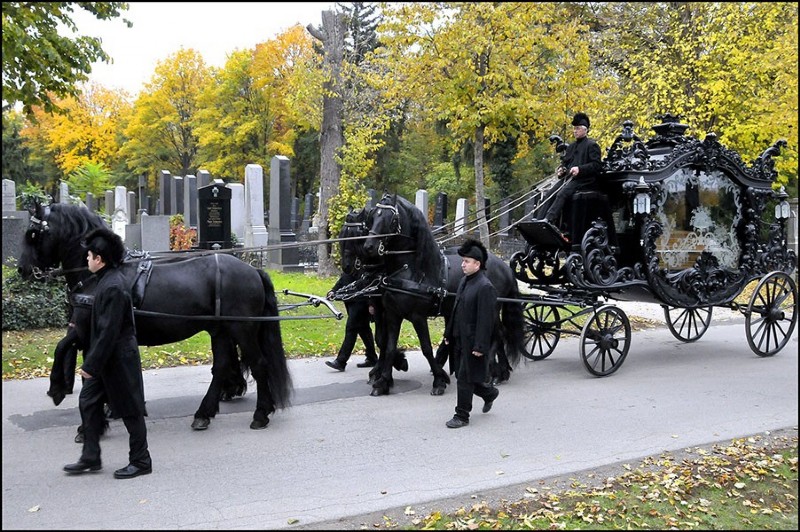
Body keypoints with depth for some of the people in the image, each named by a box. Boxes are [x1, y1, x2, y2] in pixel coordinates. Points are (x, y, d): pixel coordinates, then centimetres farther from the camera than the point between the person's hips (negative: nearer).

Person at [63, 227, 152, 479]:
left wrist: (91, 364, -21)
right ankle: (91, 458, 25)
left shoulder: (113, 287, -24)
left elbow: (108, 331, -25)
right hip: (107, 358, 10)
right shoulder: (108, 280, 8)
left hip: (118, 359, -10)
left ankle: (141, 461, 16)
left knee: (130, 410, 2)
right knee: (88, 402, 15)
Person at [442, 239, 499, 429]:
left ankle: (462, 416, 11)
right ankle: (489, 393, 40)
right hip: (459, 340, 9)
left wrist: (480, 346, -22)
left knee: (465, 379, -1)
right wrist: (449, 334, 17)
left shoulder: (485, 287, -17)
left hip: (472, 342, -9)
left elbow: (486, 320, -20)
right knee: (464, 376, 17)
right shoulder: (464, 281, 10)